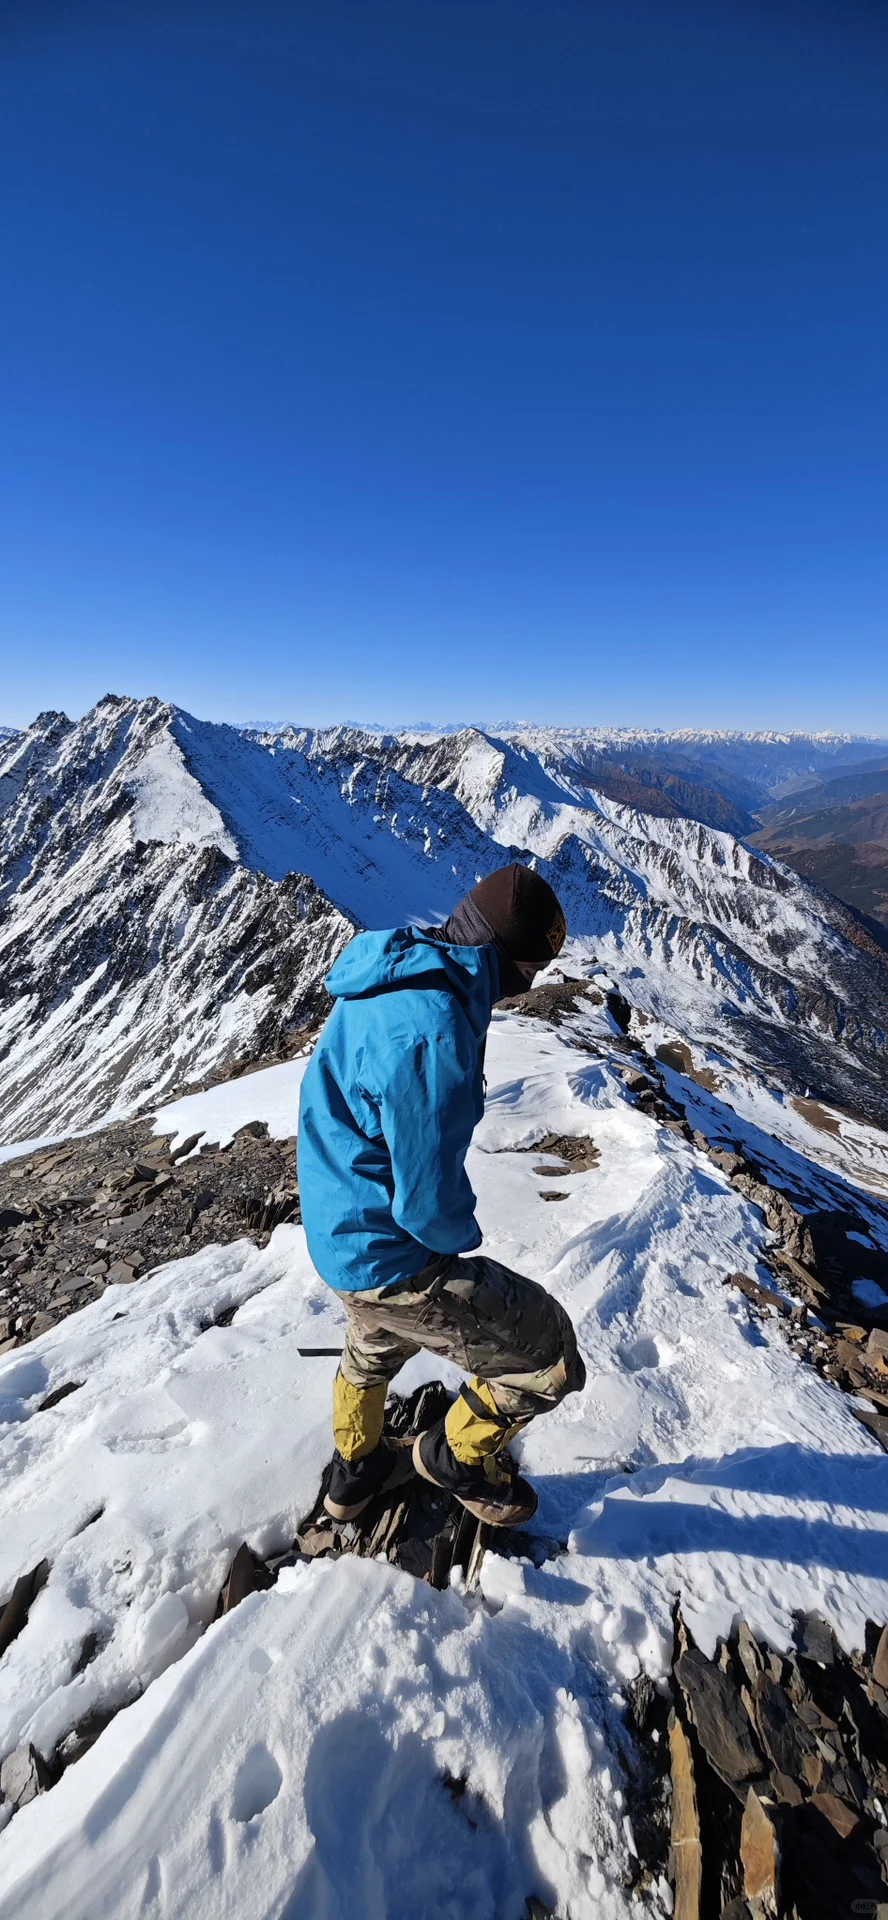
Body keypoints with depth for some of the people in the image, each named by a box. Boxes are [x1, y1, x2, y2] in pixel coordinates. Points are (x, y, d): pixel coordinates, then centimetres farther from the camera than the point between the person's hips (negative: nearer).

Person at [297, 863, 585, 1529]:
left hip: (336, 1236, 10)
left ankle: (357, 1470, 62)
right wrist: (465, 1237, -4)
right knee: (550, 1358, 5)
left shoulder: (386, 980, -3)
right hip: (391, 1261, -9)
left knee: (376, 1346, 37)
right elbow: (430, 1203, -28)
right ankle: (459, 1455, 31)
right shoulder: (435, 1031, -34)